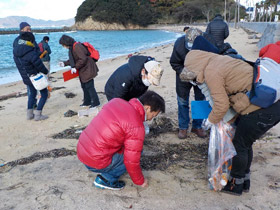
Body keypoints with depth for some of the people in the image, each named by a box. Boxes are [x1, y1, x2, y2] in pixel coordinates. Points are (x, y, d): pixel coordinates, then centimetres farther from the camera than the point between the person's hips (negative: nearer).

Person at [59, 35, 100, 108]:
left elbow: (83, 59, -26)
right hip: (83, 70, 10)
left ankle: (96, 102, 6)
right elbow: (73, 60, 20)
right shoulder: (72, 47, 11)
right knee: (84, 86, 16)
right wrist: (64, 63, 15)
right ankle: (87, 102, 27)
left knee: (89, 86, -4)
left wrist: (75, 67, -20)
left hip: (87, 69, -10)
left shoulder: (77, 47, -21)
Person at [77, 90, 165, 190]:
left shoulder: (117, 101, 2)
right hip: (95, 161, -8)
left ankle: (106, 175, 16)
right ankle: (106, 179, 2)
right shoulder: (136, 128, -20)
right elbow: (131, 161, -15)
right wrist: (140, 181, 5)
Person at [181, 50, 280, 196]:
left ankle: (236, 184, 27)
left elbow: (221, 105, -14)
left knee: (239, 145, 8)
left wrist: (210, 120, 5)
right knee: (245, 143, 22)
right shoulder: (220, 60, 15)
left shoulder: (211, 72, -13)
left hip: (262, 110, -9)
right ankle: (245, 180, 38)